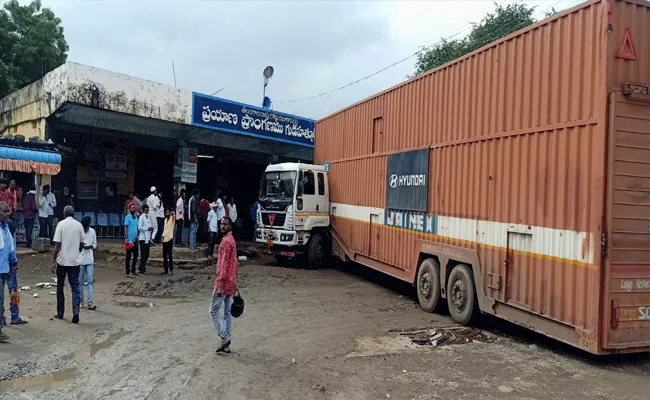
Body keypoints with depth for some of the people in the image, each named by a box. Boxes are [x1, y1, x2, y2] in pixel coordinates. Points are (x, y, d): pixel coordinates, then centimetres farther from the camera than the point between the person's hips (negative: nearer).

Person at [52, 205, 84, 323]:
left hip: (62, 261, -1)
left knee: (60, 287, 13)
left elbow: (57, 244, -9)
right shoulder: (79, 225, 1)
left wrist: (54, 261, -4)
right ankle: (76, 309, -16)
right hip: (75, 261, 1)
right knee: (75, 287, 4)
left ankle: (60, 313, 20)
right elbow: (82, 245, 7)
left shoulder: (61, 224, -6)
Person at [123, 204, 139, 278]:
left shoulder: (136, 217, 14)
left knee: (135, 256, 10)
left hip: (135, 240, 7)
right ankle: (128, 272, 5)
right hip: (129, 240, -7)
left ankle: (133, 271, 21)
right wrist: (126, 239, -19)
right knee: (128, 256, 0)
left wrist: (137, 236, 11)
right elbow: (125, 228, -12)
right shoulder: (127, 217, -7)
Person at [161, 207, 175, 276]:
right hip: (165, 239, 7)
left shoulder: (172, 218, -4)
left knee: (169, 255, -6)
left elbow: (174, 216, -27)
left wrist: (173, 213, -47)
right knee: (164, 255, 9)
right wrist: (163, 236, 13)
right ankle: (166, 270, 16)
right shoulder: (165, 219, 17)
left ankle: (171, 270, -2)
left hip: (170, 239, -7)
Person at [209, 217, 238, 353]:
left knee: (213, 311, -2)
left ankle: (225, 338, -4)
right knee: (227, 313, 10)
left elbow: (225, 264, -22)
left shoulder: (226, 241, -15)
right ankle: (226, 343, 14)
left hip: (224, 283, -10)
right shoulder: (231, 240, 16)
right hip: (231, 283, 10)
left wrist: (220, 283, -24)